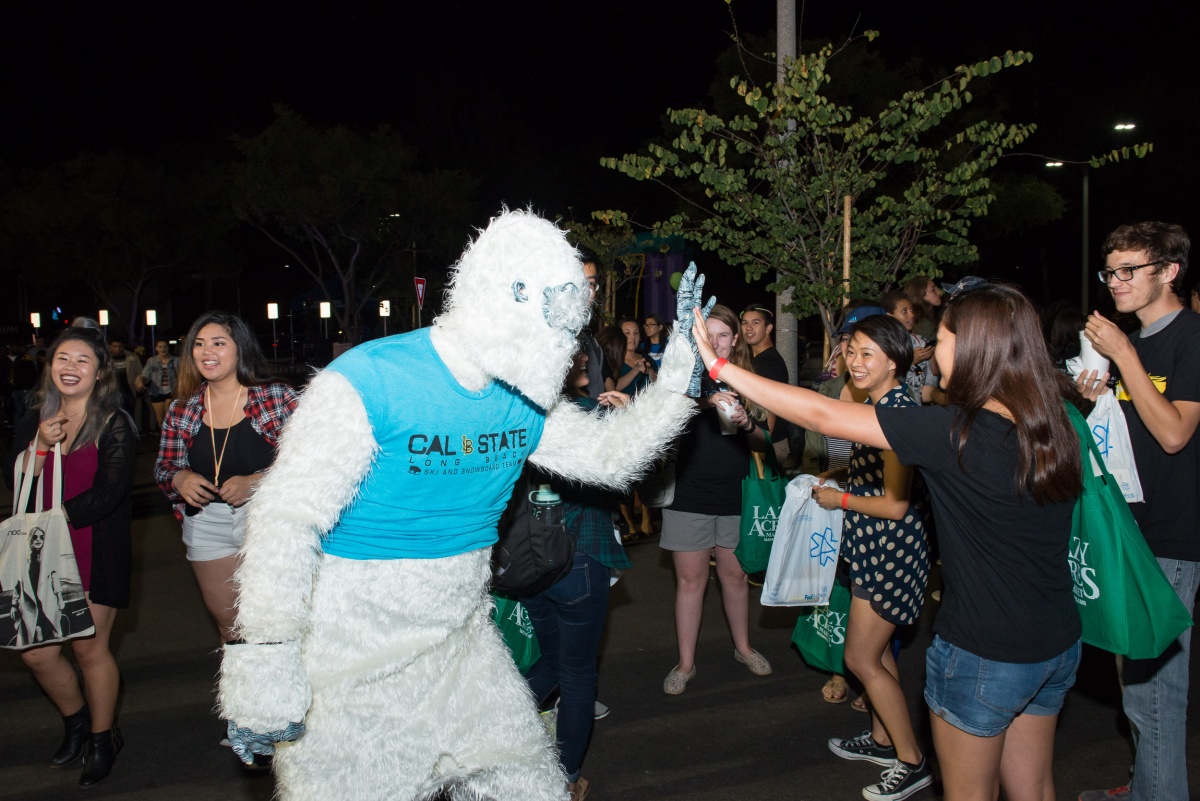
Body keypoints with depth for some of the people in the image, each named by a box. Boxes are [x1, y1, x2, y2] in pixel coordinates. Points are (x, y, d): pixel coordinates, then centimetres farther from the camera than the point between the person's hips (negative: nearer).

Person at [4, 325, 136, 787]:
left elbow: (110, 492, -14)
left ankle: (102, 740, 26)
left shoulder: (114, 425, -7)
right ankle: (76, 722, 34)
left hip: (96, 553, -5)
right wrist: (40, 445, -10)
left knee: (89, 646, 3)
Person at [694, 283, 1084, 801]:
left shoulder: (954, 432, -24)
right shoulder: (1054, 425, -4)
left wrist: (720, 366, -15)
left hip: (983, 652, -7)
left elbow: (821, 416, -22)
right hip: (1057, 645, 7)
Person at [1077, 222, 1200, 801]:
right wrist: (1098, 400, 2)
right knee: (1140, 677, 18)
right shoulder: (1134, 343, 15)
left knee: (1152, 689, -3)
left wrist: (1123, 355, -20)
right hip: (1133, 530, 9)